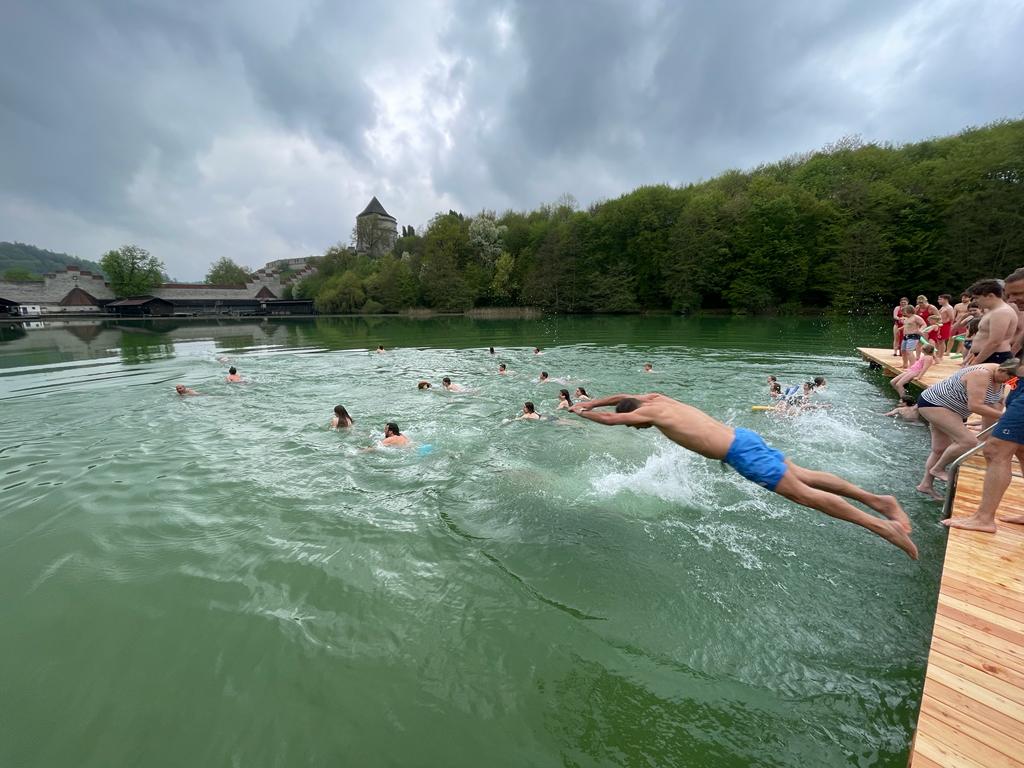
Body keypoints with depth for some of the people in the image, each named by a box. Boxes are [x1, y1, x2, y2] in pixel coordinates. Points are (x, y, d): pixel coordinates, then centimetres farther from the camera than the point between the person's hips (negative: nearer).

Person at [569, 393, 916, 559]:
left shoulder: (649, 412, -12)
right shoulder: (657, 399, 11)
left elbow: (609, 419, -9)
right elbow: (624, 396, 26)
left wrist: (581, 412, 7)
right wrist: (590, 401, 28)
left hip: (741, 454, -9)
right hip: (742, 437, 9)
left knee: (802, 493, -3)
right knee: (802, 475, 15)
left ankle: (883, 526, 3)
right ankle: (876, 499, 20)